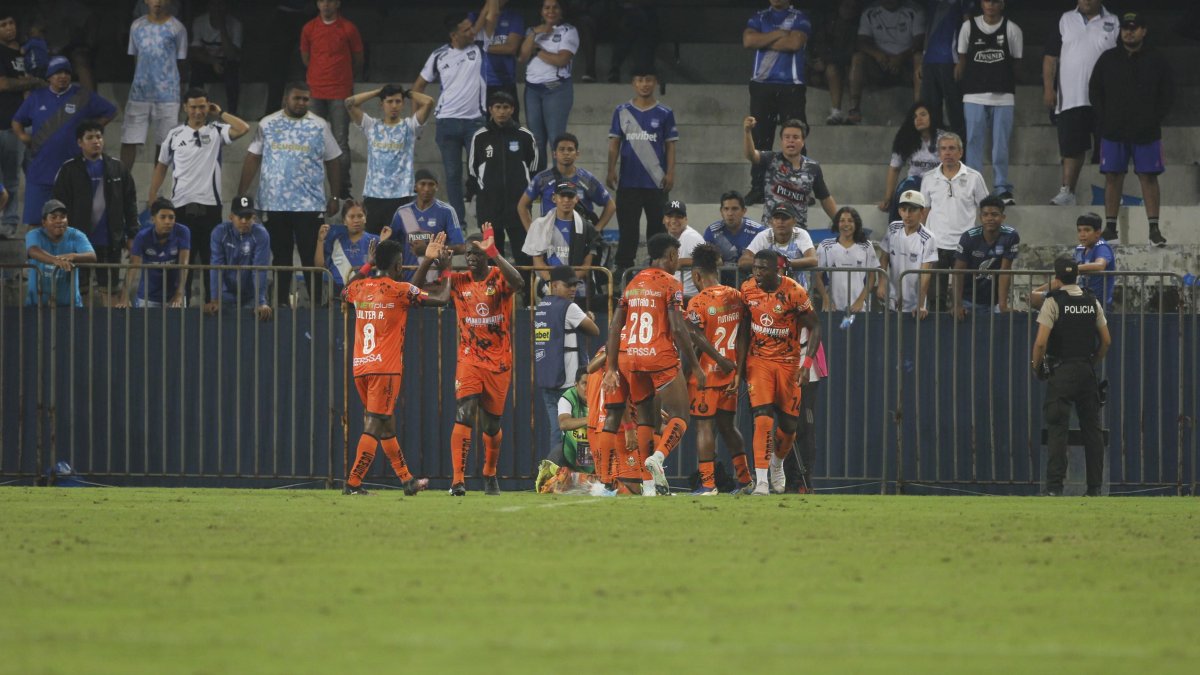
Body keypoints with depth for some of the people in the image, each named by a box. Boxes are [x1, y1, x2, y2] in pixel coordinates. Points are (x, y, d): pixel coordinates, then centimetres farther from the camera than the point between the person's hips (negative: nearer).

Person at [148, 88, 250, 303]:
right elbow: (161, 168, 15)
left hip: (210, 204, -1)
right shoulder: (174, 135, 9)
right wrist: (151, 199, 9)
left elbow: (244, 129, -15)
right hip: (182, 204, 1)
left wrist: (220, 113, -3)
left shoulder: (216, 131, 3)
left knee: (211, 258, 3)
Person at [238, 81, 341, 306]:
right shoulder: (268, 125, 5)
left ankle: (315, 303, 2)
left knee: (311, 256, -2)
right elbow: (253, 159, 5)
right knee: (280, 255, 8)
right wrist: (241, 194, 0)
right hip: (274, 202, 1)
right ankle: (280, 303, 14)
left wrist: (334, 197, 4)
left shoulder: (319, 127, 4)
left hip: (309, 203, -1)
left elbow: (332, 162, 8)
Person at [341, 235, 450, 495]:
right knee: (373, 426, -7)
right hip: (385, 368, -7)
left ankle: (407, 480, 23)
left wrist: (367, 265, 39)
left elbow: (345, 293, 35)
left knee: (387, 425, 15)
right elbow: (441, 298, -4)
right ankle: (353, 484, -13)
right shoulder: (399, 290, -8)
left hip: (360, 368, 7)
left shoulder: (359, 288, 9)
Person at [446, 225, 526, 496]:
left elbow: (518, 283, -29)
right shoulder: (459, 281, 2)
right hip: (469, 360, 0)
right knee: (464, 416, -18)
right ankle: (458, 480, -23)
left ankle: (490, 475, 35)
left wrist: (494, 255, -39)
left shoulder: (499, 277, -6)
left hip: (498, 362, 0)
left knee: (492, 424, 11)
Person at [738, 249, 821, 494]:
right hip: (758, 361, 1)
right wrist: (740, 367, 5)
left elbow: (814, 327, -8)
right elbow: (744, 330, 6)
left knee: (788, 424, 7)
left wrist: (807, 363, -18)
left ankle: (777, 464, 38)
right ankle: (761, 481, -17)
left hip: (788, 363, -1)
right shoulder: (748, 290, -6)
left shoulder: (794, 292, -16)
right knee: (762, 419, -15)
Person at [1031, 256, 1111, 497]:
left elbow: (1041, 342, -14)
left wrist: (1036, 367, 1)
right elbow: (1106, 340, 9)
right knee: (1092, 428, 8)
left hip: (1061, 371, -5)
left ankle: (1054, 486, -13)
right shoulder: (1092, 301, 8)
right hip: (1088, 372, 5)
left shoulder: (1053, 301, -8)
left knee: (1057, 427, -5)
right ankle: (1095, 487, 9)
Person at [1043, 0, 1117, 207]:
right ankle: (1067, 192, 2)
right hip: (1070, 99, 1)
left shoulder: (1113, 24, 5)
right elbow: (1051, 57, 7)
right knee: (1072, 147, -1)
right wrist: (1048, 87, -2)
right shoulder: (1065, 21, 9)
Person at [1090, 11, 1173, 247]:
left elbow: (1168, 94, 5)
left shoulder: (1157, 60, 4)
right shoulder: (1108, 59, 8)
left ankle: (1154, 228, -4)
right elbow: (1094, 91, 10)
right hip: (1113, 131, 2)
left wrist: (1155, 119, -5)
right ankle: (1110, 227, 7)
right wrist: (1104, 119, -1)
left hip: (1146, 132, -2)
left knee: (1149, 177, -4)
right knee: (1112, 177, 1)